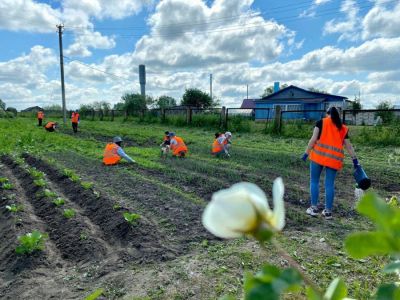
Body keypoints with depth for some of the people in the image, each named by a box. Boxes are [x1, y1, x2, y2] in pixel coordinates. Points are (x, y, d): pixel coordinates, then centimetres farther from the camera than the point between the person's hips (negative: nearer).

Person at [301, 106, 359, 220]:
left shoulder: (321, 122, 6)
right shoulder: (343, 128, 16)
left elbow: (313, 139, -3)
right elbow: (348, 146, 18)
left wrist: (306, 153, 0)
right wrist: (355, 159, 25)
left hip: (319, 155, -3)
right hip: (334, 158, 3)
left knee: (314, 181, 8)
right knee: (330, 184, 8)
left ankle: (314, 208, 10)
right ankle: (328, 211, 13)